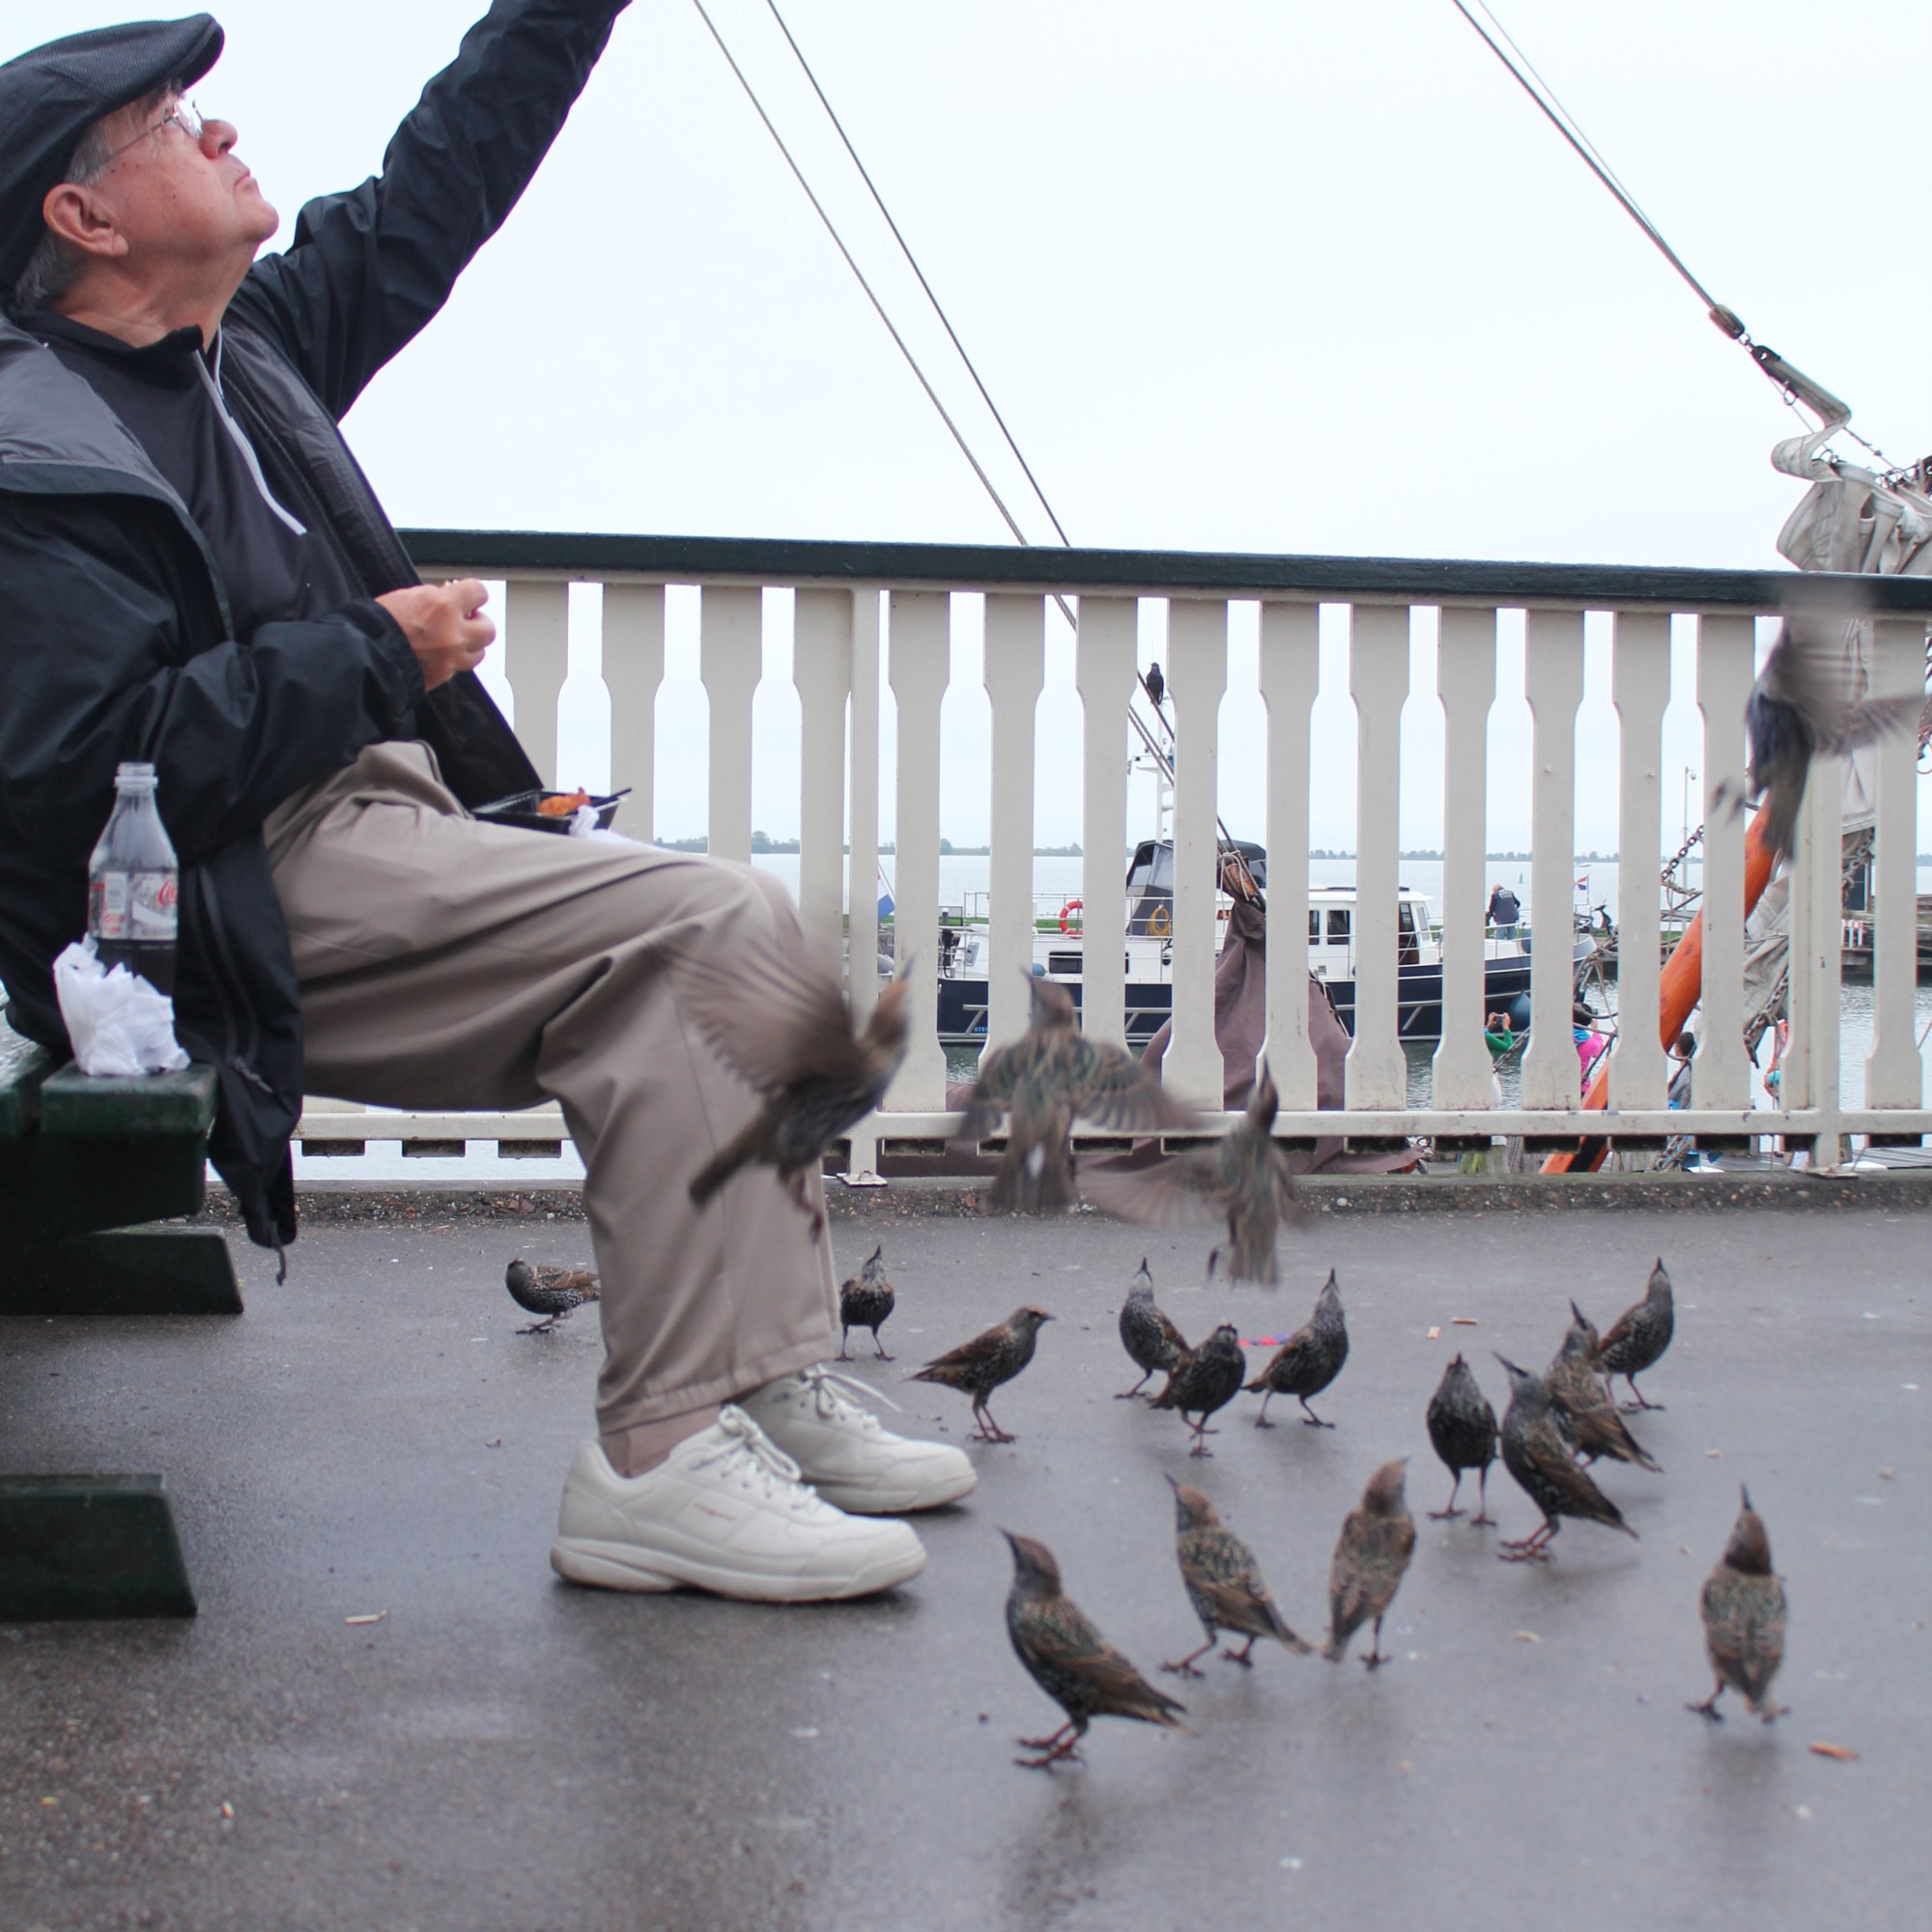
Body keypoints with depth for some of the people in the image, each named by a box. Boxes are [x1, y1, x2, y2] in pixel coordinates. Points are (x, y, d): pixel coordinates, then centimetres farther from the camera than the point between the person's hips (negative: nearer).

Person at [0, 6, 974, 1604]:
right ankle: (664, 1457, -23)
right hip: (233, 908, -10)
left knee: (737, 933, 3)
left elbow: (426, 199, 25)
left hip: (362, 822, 10)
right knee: (704, 930, -22)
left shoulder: (242, 346, 16)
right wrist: (371, 657, -15)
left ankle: (772, 1383, -2)